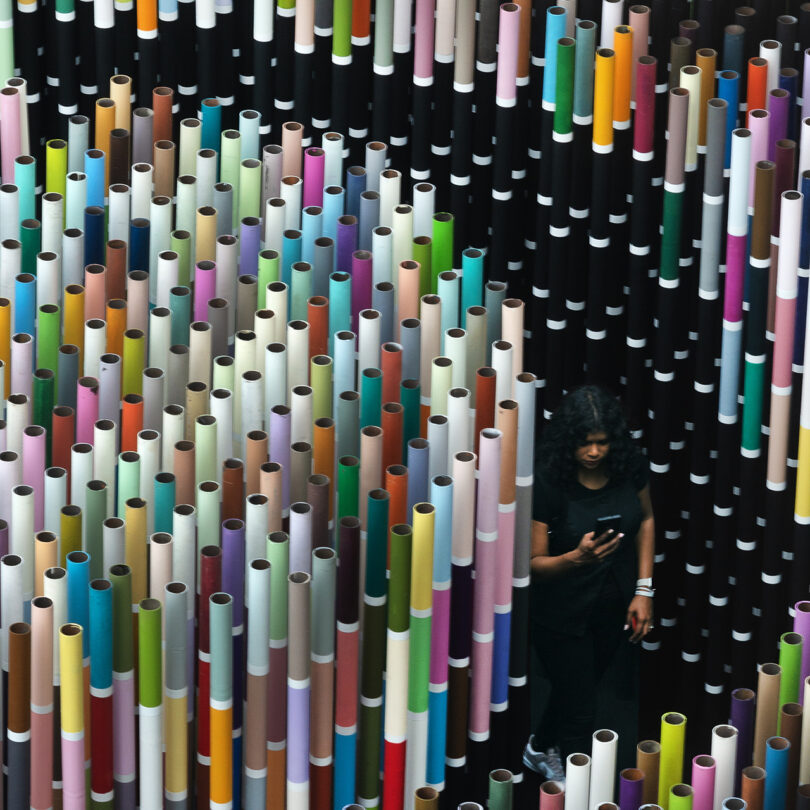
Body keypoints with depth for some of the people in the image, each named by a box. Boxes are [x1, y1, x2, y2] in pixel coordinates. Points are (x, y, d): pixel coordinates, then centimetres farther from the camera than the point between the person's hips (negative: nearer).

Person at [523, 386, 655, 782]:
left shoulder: (629, 464, -15)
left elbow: (645, 519, 4)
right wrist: (577, 558, -42)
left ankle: (539, 749, 55)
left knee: (579, 686, 27)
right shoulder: (547, 482, -28)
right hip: (562, 611, -5)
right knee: (580, 709, 1)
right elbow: (535, 563, -22)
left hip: (614, 604, 5)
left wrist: (644, 590, -2)